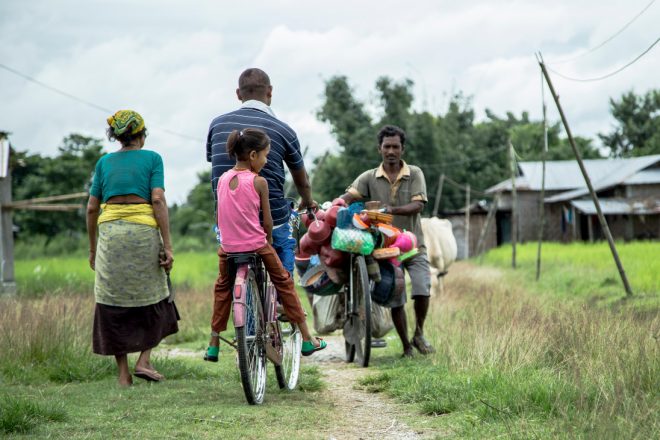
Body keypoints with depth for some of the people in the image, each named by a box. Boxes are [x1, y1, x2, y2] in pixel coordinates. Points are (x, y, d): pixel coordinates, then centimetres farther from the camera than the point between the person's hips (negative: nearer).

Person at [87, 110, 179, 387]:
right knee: (151, 299, 16)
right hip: (143, 230, -2)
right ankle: (144, 361, 4)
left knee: (113, 304, 8)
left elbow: (92, 208, 12)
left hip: (109, 232, 2)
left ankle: (123, 375, 7)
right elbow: (158, 200, -6)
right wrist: (167, 246, -7)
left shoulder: (104, 162, 14)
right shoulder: (152, 158, 5)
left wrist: (92, 249, 21)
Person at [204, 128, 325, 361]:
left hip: (228, 247, 4)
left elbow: (220, 217, 11)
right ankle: (307, 339, 16)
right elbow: (267, 221, -4)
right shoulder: (258, 182, -9)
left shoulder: (222, 179, 4)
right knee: (284, 282, 13)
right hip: (256, 244, -4)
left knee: (222, 288, 23)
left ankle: (213, 346, 21)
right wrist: (269, 240, 12)